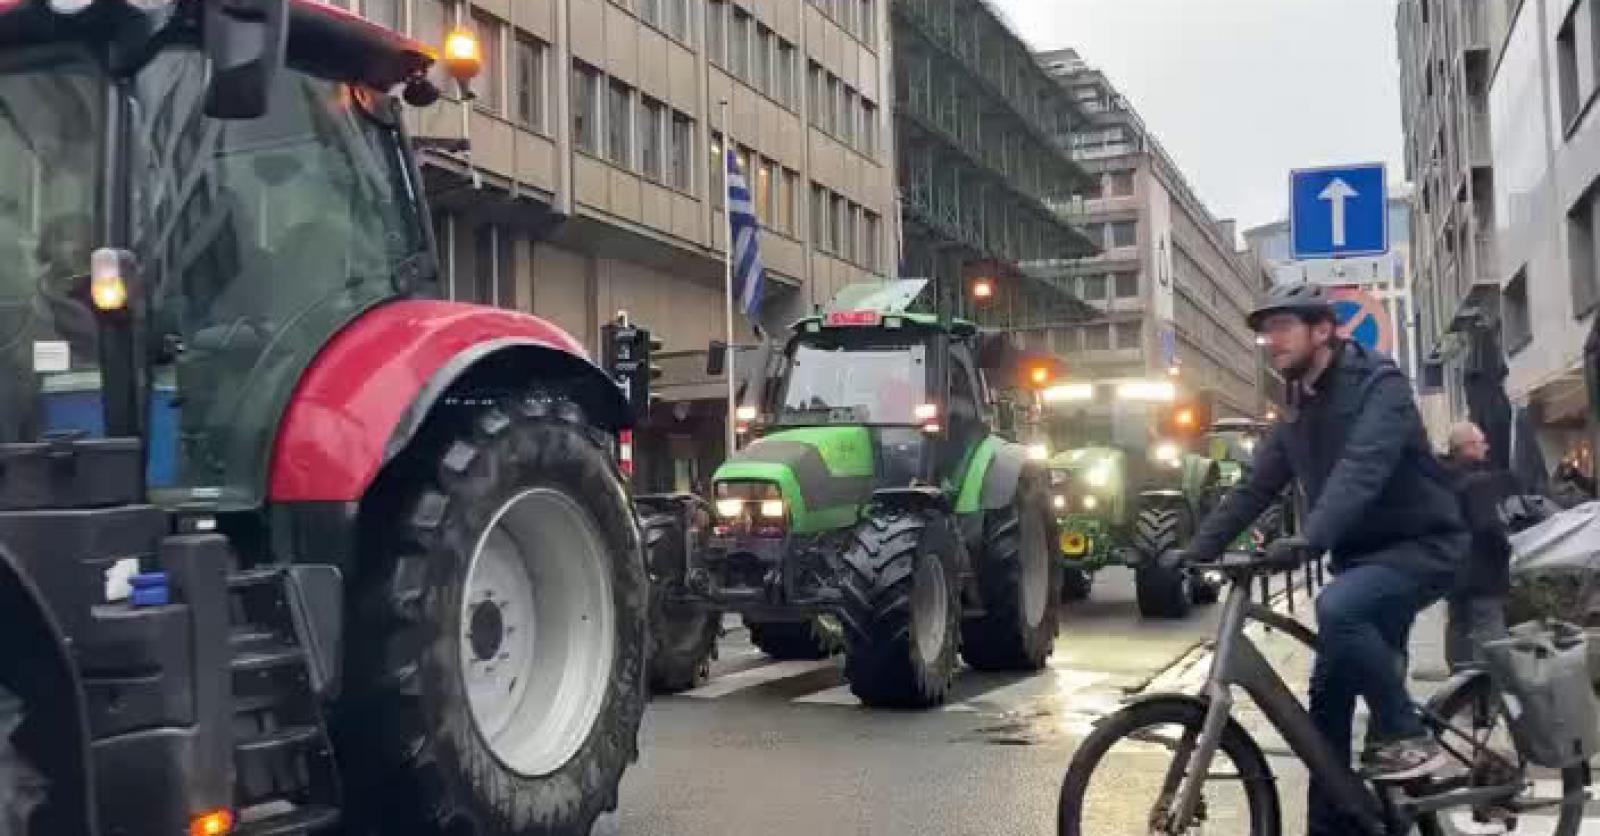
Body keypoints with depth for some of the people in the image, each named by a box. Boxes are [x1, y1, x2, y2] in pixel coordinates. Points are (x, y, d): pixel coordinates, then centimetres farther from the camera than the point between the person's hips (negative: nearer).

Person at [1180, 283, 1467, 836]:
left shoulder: (1379, 386, -15)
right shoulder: (1299, 413, 9)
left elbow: (1362, 470, -32)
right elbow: (1253, 491, 7)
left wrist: (1308, 540, -47)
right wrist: (1195, 553, -5)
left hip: (1421, 546, -8)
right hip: (1364, 555, 8)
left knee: (1337, 607, -35)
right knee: (1329, 698, 3)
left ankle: (1406, 736, -16)